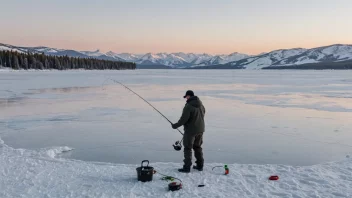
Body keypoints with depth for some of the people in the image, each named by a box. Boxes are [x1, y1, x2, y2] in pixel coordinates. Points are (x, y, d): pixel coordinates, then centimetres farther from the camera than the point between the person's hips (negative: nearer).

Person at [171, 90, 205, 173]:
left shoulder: (188, 106, -20)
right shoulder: (201, 105, 4)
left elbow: (184, 119, -20)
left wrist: (176, 125, -7)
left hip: (190, 130, -7)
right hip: (200, 129, 8)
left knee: (188, 148, 2)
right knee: (198, 147, 18)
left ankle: (187, 167, 4)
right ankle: (200, 165, 24)